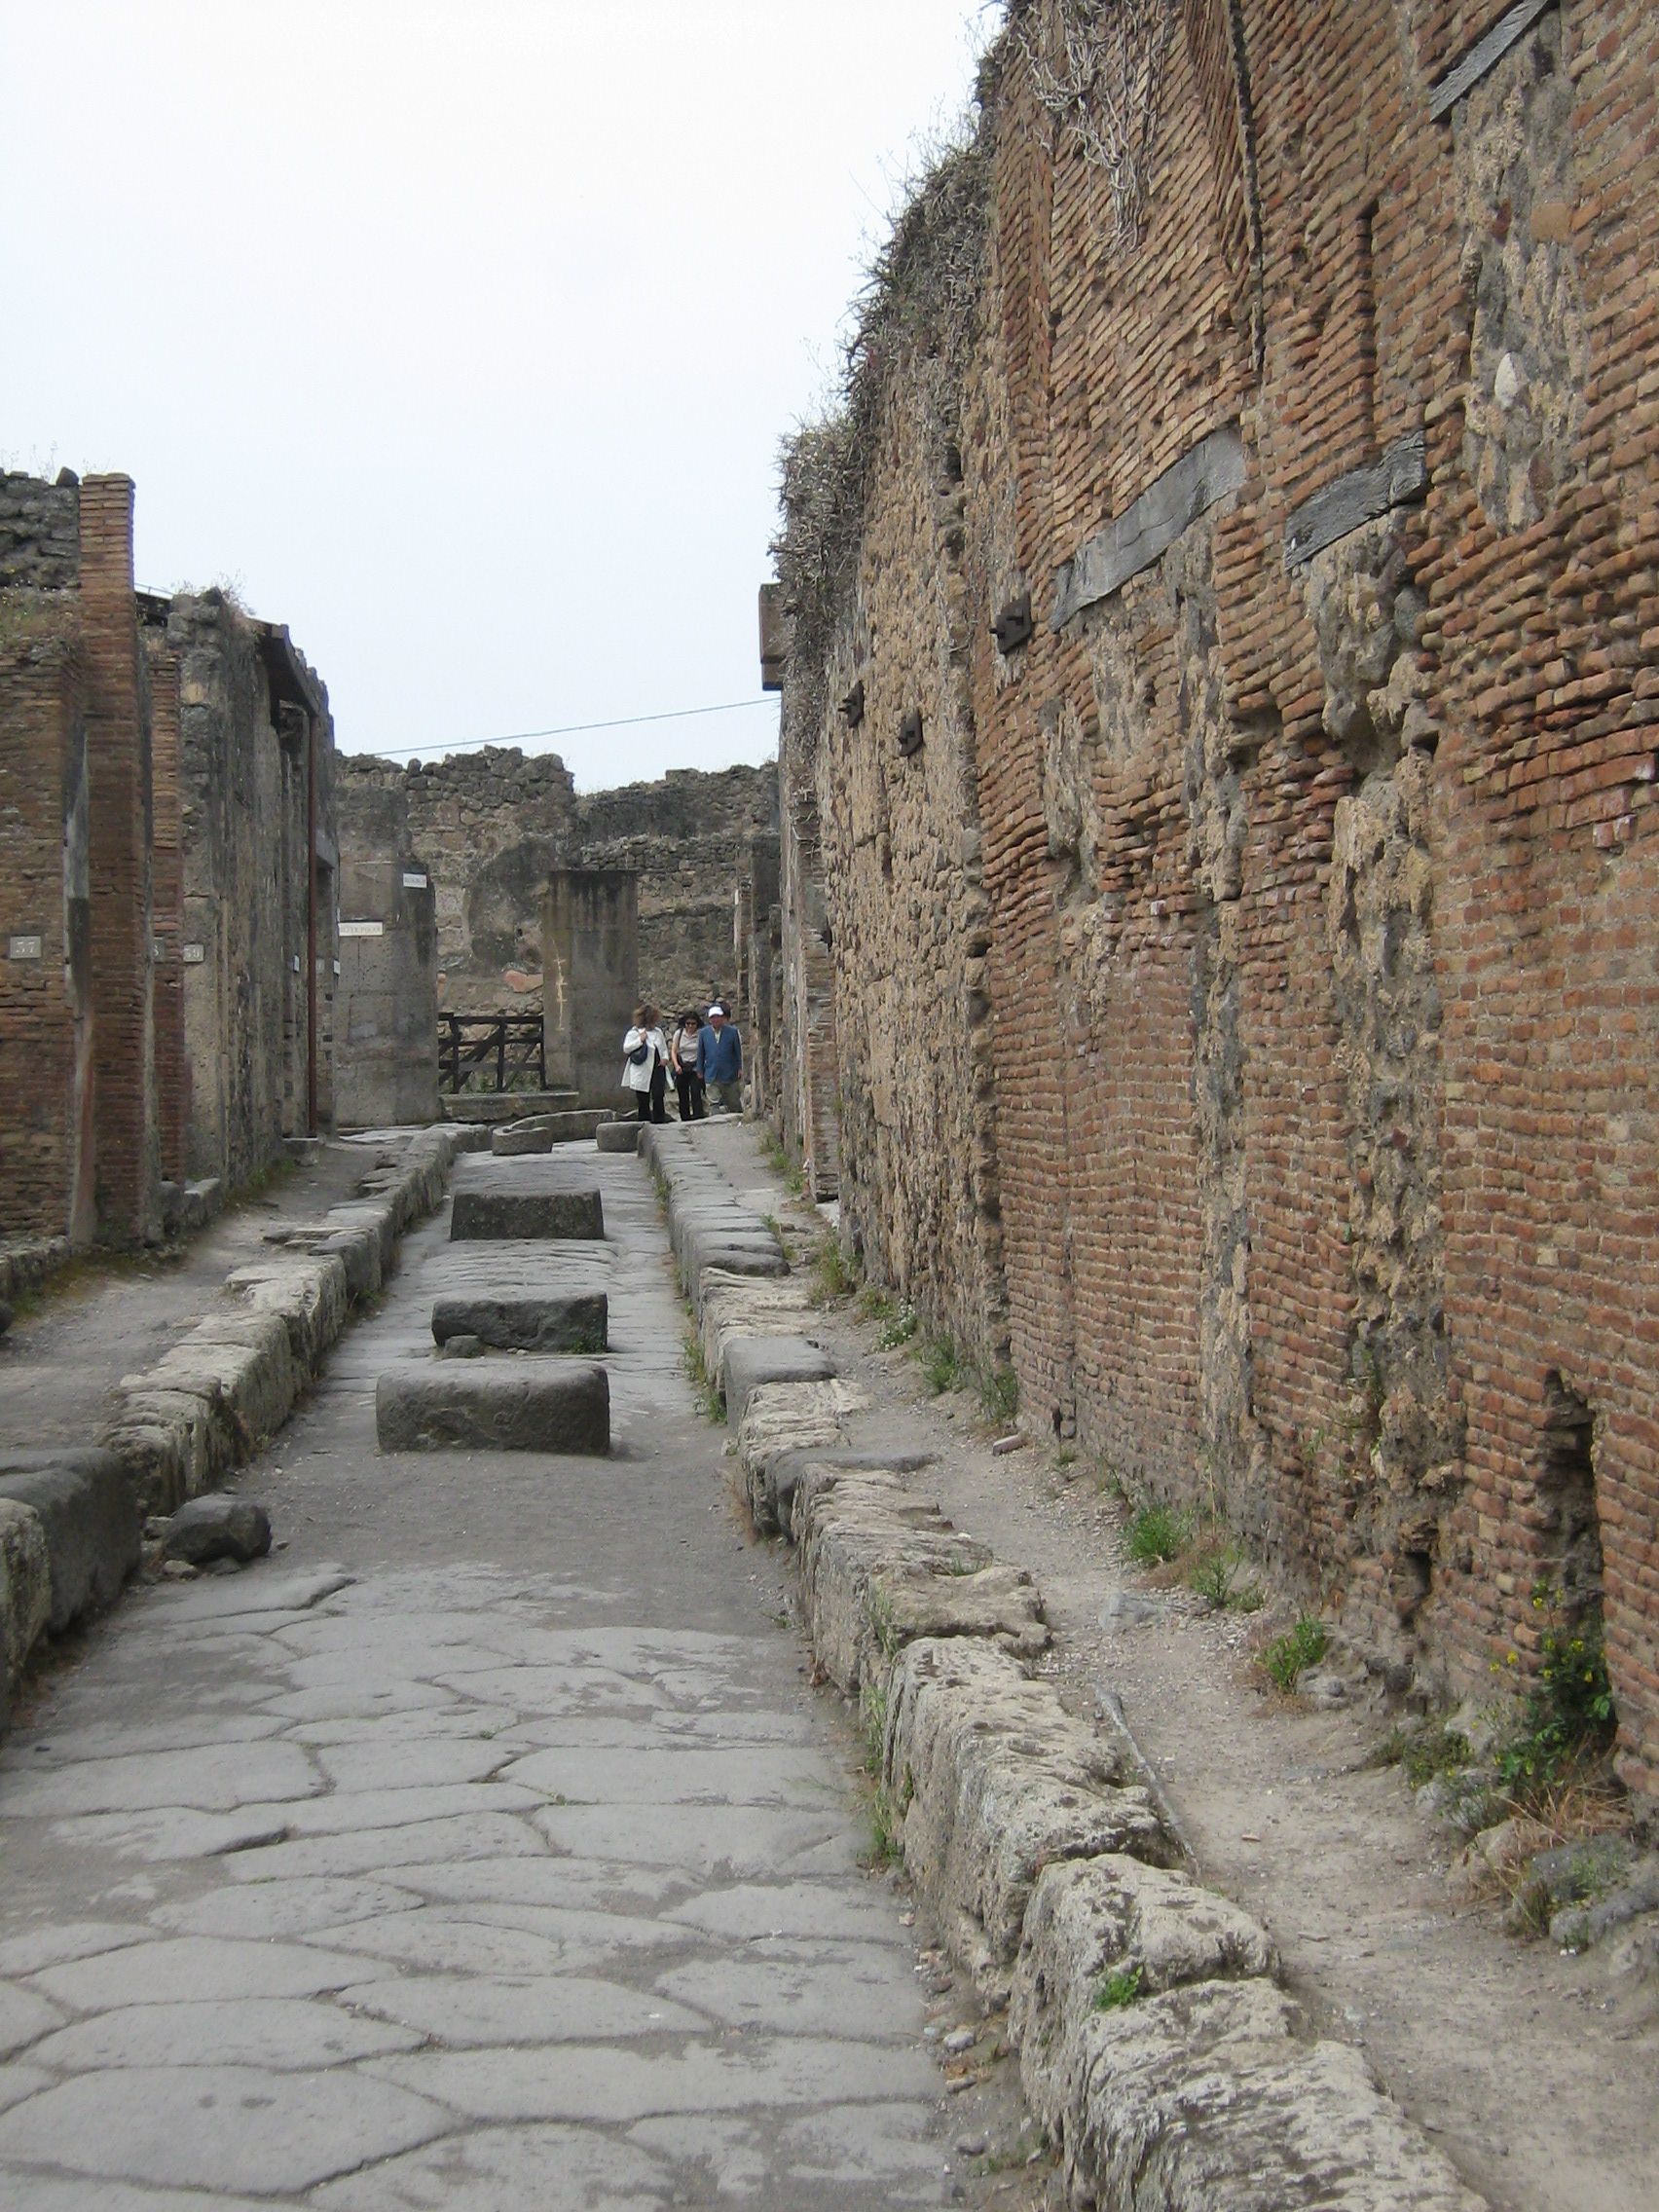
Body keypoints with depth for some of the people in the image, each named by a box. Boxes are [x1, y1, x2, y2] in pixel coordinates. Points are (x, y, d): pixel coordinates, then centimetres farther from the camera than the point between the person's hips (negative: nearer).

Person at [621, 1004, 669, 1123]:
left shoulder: (658, 1032, 13)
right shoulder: (634, 1032, -2)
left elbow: (664, 1048, 20)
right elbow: (626, 1047, -7)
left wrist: (665, 1058, 0)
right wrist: (640, 1040, -15)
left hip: (657, 1070, 3)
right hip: (642, 1073, -3)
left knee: (658, 1098, -5)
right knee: (643, 1102, 4)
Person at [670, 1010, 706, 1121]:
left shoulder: (701, 1034, -5)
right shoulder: (679, 1033, 3)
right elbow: (673, 1050, 5)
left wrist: (701, 1068, -16)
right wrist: (676, 1065, -9)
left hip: (695, 1068, -3)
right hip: (681, 1068, 3)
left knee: (696, 1093, -15)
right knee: (683, 1095, 5)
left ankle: (698, 1116, -15)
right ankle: (685, 1118, 13)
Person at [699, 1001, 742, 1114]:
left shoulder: (732, 1032, -3)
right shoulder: (704, 1033, 3)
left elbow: (738, 1052, 3)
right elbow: (700, 1053, 9)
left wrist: (740, 1069, 0)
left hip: (730, 1075, -1)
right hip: (711, 1078, 1)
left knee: (734, 1105, 10)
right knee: (714, 1103, -5)